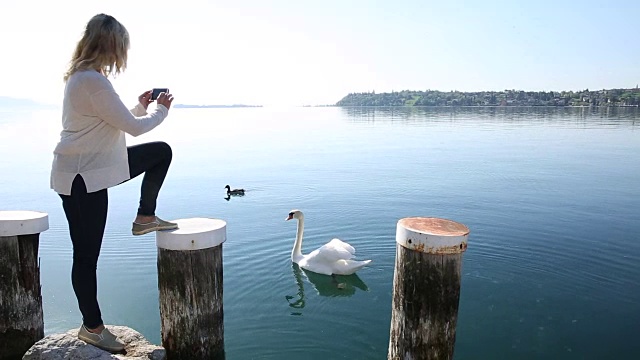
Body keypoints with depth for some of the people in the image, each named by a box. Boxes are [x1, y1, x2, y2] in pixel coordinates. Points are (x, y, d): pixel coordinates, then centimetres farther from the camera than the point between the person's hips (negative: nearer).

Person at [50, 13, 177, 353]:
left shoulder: (81, 76, 8)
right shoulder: (94, 81, -24)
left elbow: (114, 121, 17)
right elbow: (133, 127, -19)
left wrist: (141, 106, 12)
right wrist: (161, 110, -2)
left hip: (95, 166, 10)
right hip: (82, 177, -10)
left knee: (162, 151, 13)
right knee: (87, 254, 3)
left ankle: (145, 218, 19)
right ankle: (92, 327, 20)